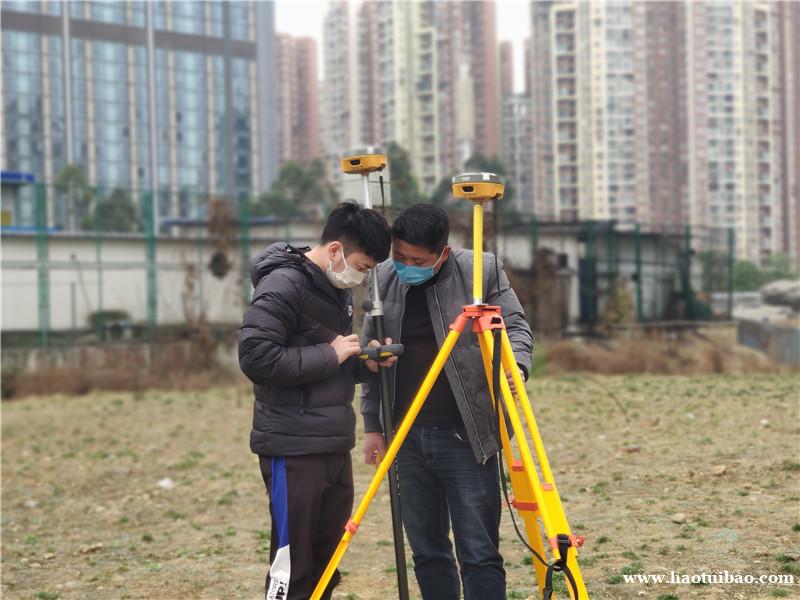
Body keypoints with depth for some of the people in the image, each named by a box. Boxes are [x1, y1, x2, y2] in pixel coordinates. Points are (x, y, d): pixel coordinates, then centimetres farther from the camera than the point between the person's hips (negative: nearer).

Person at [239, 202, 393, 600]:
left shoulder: (337, 291, 16)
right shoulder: (283, 285, -12)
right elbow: (256, 358, -22)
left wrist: (364, 363, 4)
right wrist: (330, 355, -17)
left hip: (334, 446, 9)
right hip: (293, 450, -9)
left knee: (325, 564, 9)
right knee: (292, 567, -6)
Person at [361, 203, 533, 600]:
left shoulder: (482, 270, -5)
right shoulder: (384, 279, 5)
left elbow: (516, 326, 2)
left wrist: (514, 365, -20)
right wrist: (372, 425, 10)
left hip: (465, 435, -4)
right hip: (407, 437, 4)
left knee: (479, 553, -4)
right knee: (426, 552, 11)